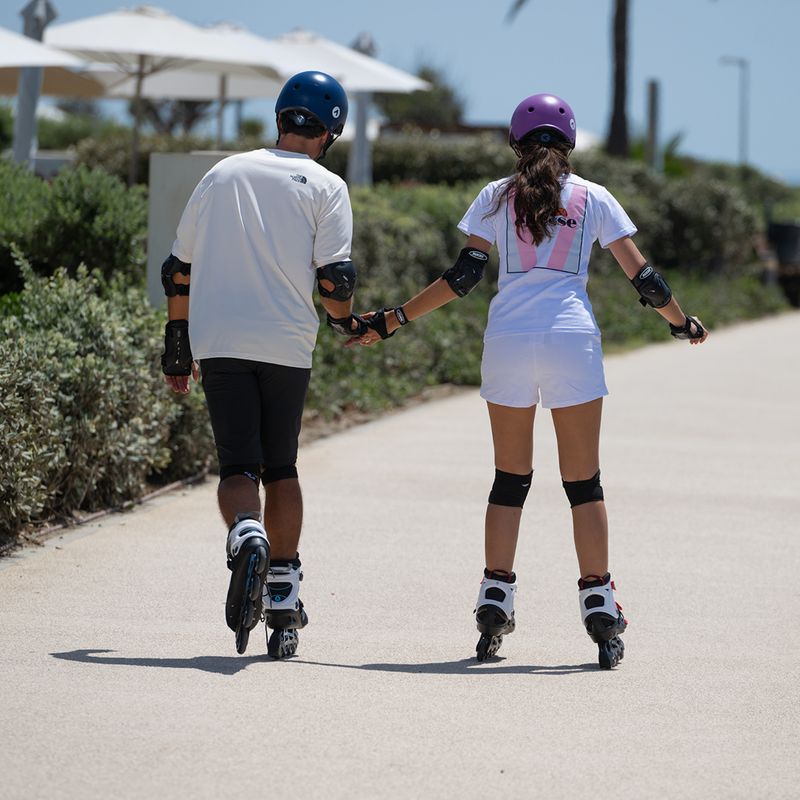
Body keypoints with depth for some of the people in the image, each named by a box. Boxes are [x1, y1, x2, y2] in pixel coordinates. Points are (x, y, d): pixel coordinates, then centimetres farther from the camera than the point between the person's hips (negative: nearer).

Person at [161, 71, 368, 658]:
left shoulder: (222, 174, 15)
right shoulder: (325, 186, 4)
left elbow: (179, 270, 16)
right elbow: (334, 277, -7)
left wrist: (178, 346, 24)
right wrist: (345, 321, 14)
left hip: (218, 340, 1)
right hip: (287, 345, -1)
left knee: (237, 465, -1)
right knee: (281, 468, 13)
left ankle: (246, 535, -34)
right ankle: (283, 600, 13)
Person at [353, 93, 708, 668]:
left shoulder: (496, 197, 8)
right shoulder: (593, 198, 8)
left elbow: (463, 276, 0)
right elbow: (641, 274, 8)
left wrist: (392, 321, 5)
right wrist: (681, 322, 24)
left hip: (507, 339, 1)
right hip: (572, 340, -1)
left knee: (510, 479, 9)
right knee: (584, 481, 4)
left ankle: (495, 605, 5)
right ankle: (599, 607, -1)